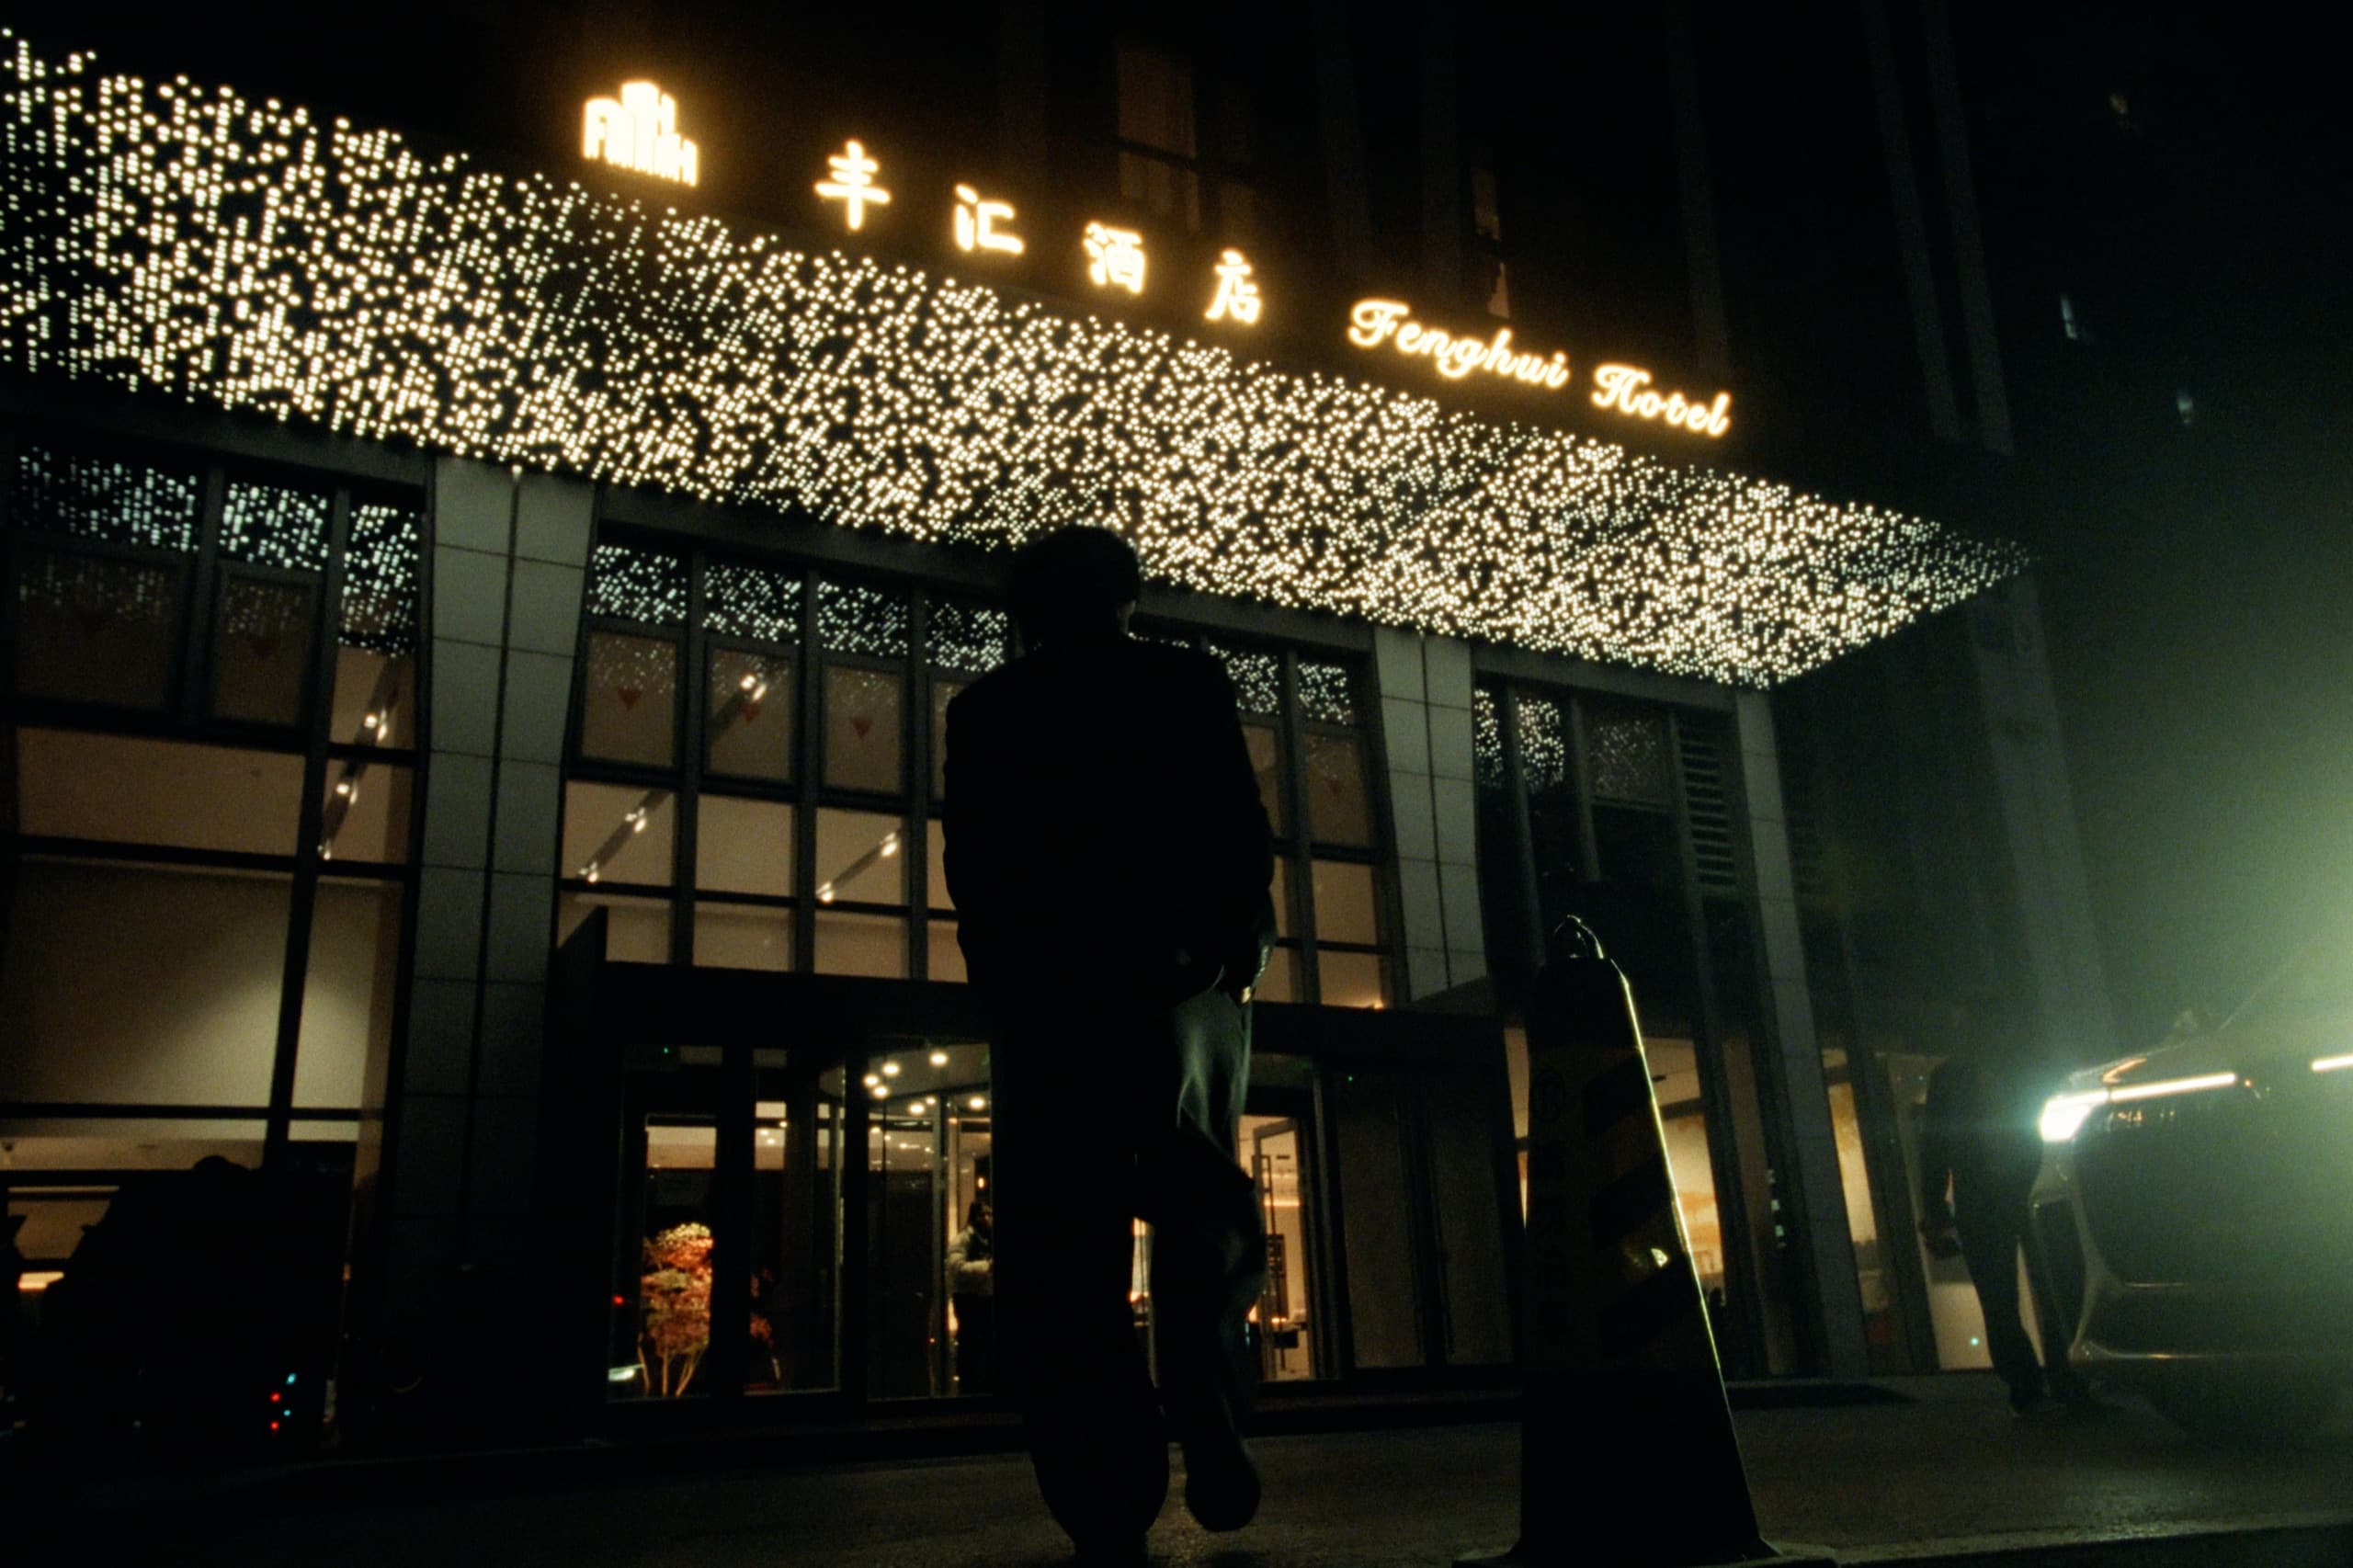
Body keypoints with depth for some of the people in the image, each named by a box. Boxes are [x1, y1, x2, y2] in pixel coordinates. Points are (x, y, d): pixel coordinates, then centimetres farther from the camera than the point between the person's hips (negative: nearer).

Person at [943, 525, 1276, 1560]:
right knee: (1202, 1208, 13)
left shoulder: (988, 707, 10)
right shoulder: (1192, 684, 9)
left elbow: (972, 868, 5)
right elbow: (1245, 832, 3)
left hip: (1045, 989, 0)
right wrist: (1240, 941, 13)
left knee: (1062, 1242, 1)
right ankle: (1211, 1434, -4)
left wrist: (1004, 972, 12)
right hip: (1182, 977, 1)